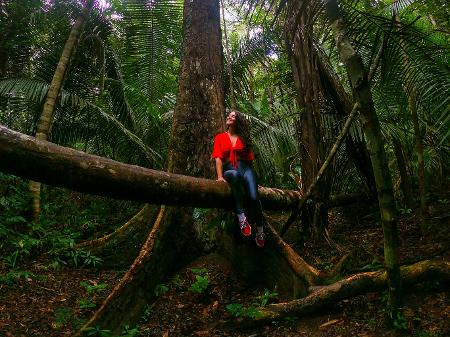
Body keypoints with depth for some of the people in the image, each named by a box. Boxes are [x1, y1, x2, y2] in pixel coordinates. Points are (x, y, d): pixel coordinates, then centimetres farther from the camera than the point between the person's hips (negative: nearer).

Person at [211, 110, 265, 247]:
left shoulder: (243, 138, 18)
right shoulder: (220, 137, 15)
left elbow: (249, 158, 14)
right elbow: (218, 158, 2)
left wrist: (250, 173, -3)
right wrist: (220, 176, -13)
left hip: (244, 168, 2)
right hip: (228, 170, -1)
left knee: (254, 197, -26)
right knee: (235, 175, -41)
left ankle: (260, 231, -8)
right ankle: (241, 216, -43)